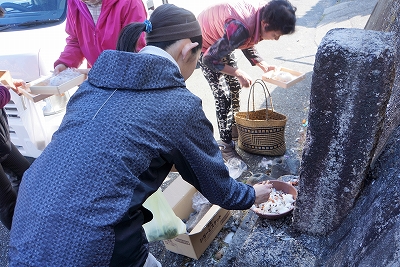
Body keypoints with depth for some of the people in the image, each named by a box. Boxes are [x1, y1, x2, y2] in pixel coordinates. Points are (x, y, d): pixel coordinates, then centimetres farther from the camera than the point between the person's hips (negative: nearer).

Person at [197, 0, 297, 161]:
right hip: (205, 45, -8)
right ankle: (226, 147, 1)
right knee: (223, 96, -11)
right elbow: (210, 59, -31)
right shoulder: (240, 28, -40)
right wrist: (238, 73, -25)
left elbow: (248, 45, 5)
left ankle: (235, 129, 33)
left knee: (235, 86, 15)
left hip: (221, 41, 8)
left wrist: (263, 65, -5)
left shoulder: (262, 15, -15)